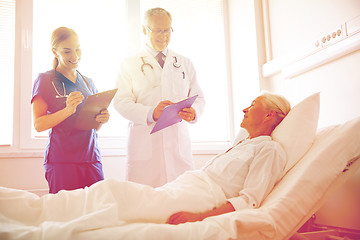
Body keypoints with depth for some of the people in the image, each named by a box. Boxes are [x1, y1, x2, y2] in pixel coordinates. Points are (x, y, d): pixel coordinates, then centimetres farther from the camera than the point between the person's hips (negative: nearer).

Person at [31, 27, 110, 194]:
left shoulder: (88, 82, 16)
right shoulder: (45, 80, 0)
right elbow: (38, 125, -6)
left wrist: (102, 119, -3)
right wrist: (68, 110, -21)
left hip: (91, 157, 4)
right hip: (61, 159, -4)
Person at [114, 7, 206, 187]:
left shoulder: (185, 64, 19)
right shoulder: (130, 65, 11)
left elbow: (198, 97, 15)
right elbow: (121, 102, 0)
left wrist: (193, 112, -9)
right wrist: (151, 113, -19)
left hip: (179, 145, 2)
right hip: (144, 144, -2)